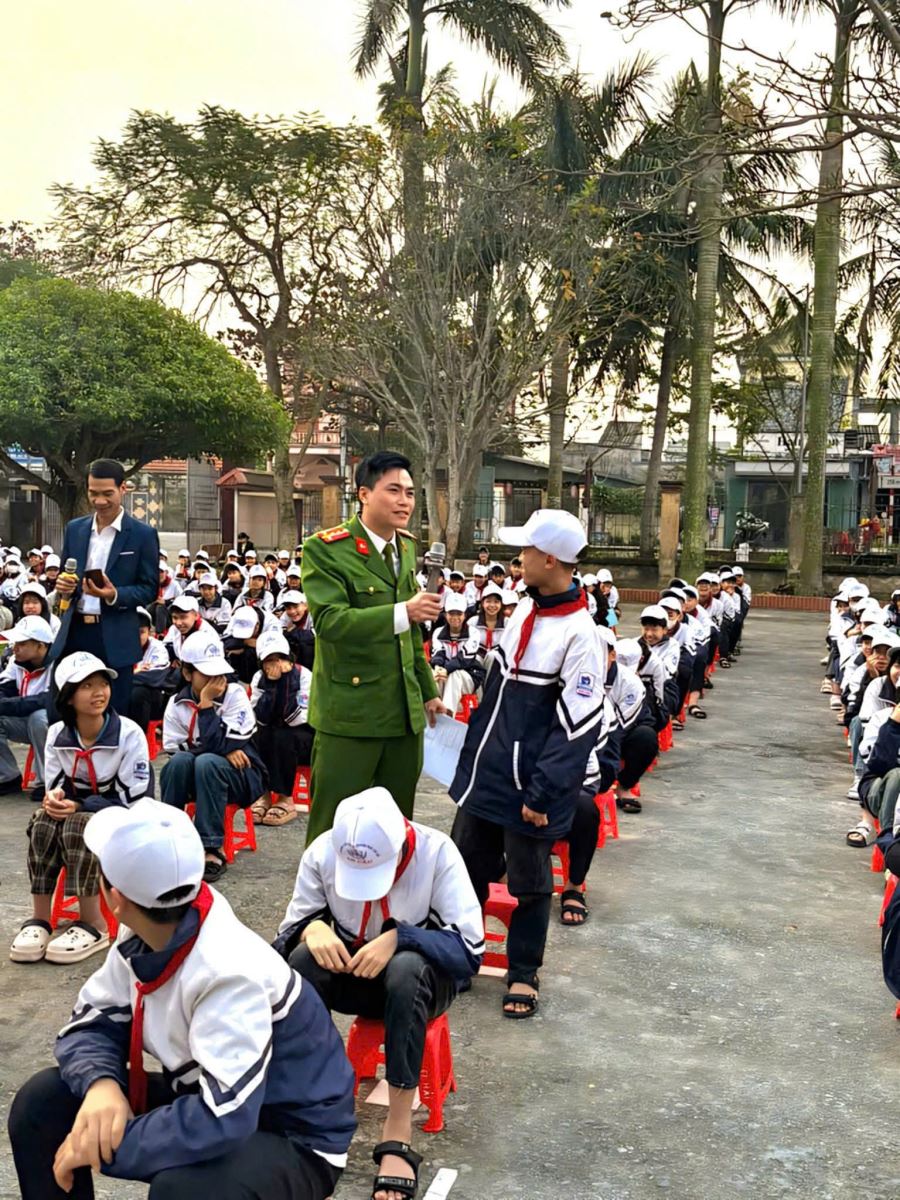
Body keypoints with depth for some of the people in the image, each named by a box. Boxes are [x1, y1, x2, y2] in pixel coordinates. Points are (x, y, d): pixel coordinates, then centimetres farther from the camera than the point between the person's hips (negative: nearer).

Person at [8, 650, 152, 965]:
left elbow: (137, 802, -18)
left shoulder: (129, 734, -17)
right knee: (44, 823, -28)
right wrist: (55, 798, -23)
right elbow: (54, 787, 3)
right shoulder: (56, 735, -3)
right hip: (77, 815, 4)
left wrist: (79, 806, -24)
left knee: (80, 824, -35)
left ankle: (93, 924, -28)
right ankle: (39, 919, -25)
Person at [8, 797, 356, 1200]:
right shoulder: (143, 941, -7)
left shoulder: (229, 973, -32)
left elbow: (222, 1119, -37)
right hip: (206, 1101, 8)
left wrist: (108, 1144, -28)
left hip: (293, 1139, -8)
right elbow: (89, 1024, 1)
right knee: (43, 1101, -3)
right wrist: (101, 1084, -21)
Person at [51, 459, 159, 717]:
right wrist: (63, 586, -6)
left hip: (115, 639, -4)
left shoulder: (143, 535, -3)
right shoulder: (74, 529, 11)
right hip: (74, 633, 4)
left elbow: (150, 589, -3)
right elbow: (64, 575, 18)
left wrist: (115, 595, -20)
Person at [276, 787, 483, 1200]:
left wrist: (398, 939, -36)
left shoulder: (436, 852, -21)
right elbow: (289, 933, -8)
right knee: (303, 960, -31)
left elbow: (470, 948, -23)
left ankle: (397, 1132, -32)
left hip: (421, 977, -2)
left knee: (407, 966, -38)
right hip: (353, 970, 2)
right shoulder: (322, 851, -15)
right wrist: (314, 929, -31)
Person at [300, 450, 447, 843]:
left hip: (404, 712, 7)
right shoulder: (325, 549, -10)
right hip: (349, 714, -6)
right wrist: (403, 613, -32)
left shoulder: (407, 546, 13)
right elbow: (329, 620, -24)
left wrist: (428, 691, 21)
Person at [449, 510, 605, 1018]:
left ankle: (524, 974, 26)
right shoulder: (524, 612, 5)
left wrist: (543, 793, -19)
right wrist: (471, 756, 16)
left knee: (529, 881, 9)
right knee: (466, 865, 16)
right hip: (487, 770, 7)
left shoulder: (580, 635, -19)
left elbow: (577, 726, -19)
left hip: (529, 783, -7)